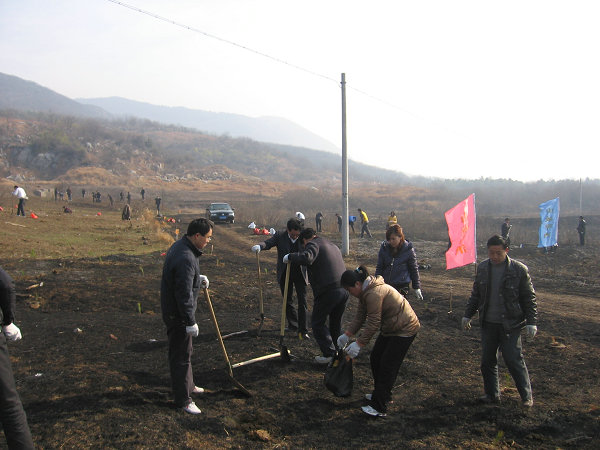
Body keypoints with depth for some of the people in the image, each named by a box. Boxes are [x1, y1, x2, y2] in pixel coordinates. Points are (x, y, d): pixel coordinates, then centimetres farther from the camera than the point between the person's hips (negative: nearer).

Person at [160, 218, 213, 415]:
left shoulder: (180, 246, 3)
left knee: (185, 351, 25)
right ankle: (183, 400, 12)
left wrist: (198, 278, 9)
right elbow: (184, 294, -30)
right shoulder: (185, 258, -30)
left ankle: (188, 385, 43)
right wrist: (191, 322, -24)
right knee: (181, 356, 1)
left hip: (172, 309, 11)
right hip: (178, 315, -11)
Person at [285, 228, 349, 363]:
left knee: (317, 323, 6)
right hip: (344, 290, 8)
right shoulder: (333, 245, 26)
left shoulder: (313, 244, -2)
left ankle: (329, 354, 3)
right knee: (336, 324, 21)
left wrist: (290, 257, -10)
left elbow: (307, 258, -23)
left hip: (328, 291, -8)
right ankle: (338, 351, 28)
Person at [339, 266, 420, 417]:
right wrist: (347, 334, 1)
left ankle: (379, 407, -1)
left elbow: (373, 324, -27)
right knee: (375, 358, 15)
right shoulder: (365, 291, 4)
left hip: (404, 329, -11)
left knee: (388, 366, -8)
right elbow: (360, 317, 8)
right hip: (390, 328, 11)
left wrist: (359, 344, -22)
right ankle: (381, 394, 30)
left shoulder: (374, 294, -29)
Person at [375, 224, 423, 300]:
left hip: (402, 286, -3)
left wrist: (417, 288, 3)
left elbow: (414, 269, 1)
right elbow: (379, 267, 7)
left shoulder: (408, 250, -7)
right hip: (385, 284, 3)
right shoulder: (384, 248, -1)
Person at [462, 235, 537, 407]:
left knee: (514, 360, -3)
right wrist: (468, 315, 15)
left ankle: (526, 395, 16)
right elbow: (476, 294, 15)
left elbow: (529, 298, -3)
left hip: (510, 325, -4)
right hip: (488, 324, 4)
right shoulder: (482, 268, 3)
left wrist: (531, 322, -8)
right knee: (487, 361, 10)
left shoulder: (519, 270, -9)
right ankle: (492, 394, 25)